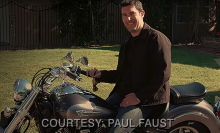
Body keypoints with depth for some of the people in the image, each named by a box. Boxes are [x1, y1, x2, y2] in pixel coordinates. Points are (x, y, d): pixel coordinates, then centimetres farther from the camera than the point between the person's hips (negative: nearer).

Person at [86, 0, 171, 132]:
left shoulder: (156, 38, -8)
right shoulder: (127, 45, 21)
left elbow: (162, 74, -17)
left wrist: (139, 96, -20)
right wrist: (101, 75, 8)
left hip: (146, 98, -8)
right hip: (123, 93, 8)